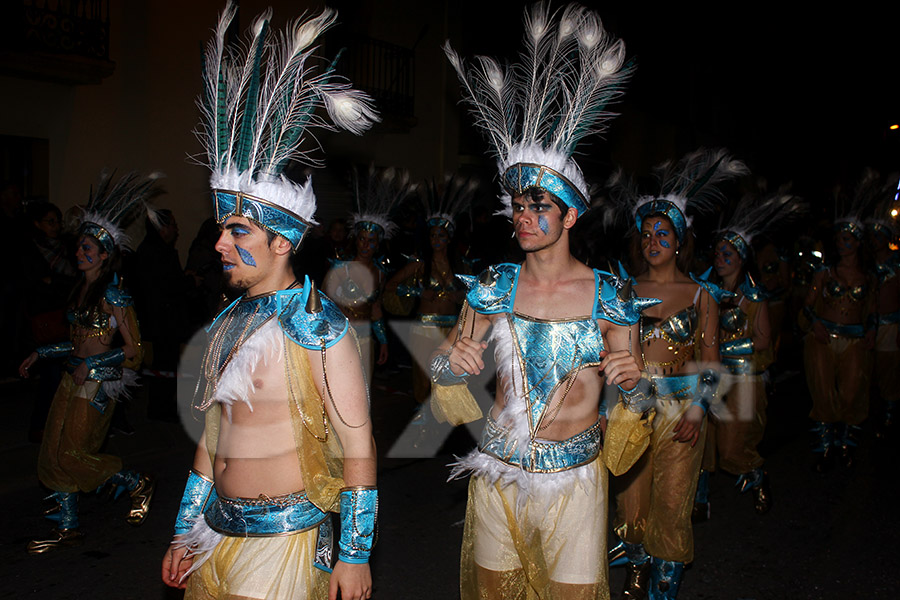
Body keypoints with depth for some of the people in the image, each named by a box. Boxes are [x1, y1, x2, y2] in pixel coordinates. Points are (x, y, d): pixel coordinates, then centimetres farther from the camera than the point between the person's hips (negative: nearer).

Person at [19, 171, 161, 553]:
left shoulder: (113, 294, -15)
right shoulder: (82, 288, 10)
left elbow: (132, 349, -15)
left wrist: (91, 365, -20)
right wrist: (40, 353, 18)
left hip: (97, 384, -8)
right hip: (73, 378, 8)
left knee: (71, 454, -5)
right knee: (53, 451, 8)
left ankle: (139, 483, 13)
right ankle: (67, 528, 19)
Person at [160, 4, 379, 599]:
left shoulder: (321, 328, -17)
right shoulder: (228, 321, 6)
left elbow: (357, 448, -15)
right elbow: (214, 432, 13)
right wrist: (185, 532, 17)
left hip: (283, 541, -7)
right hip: (217, 532, 7)